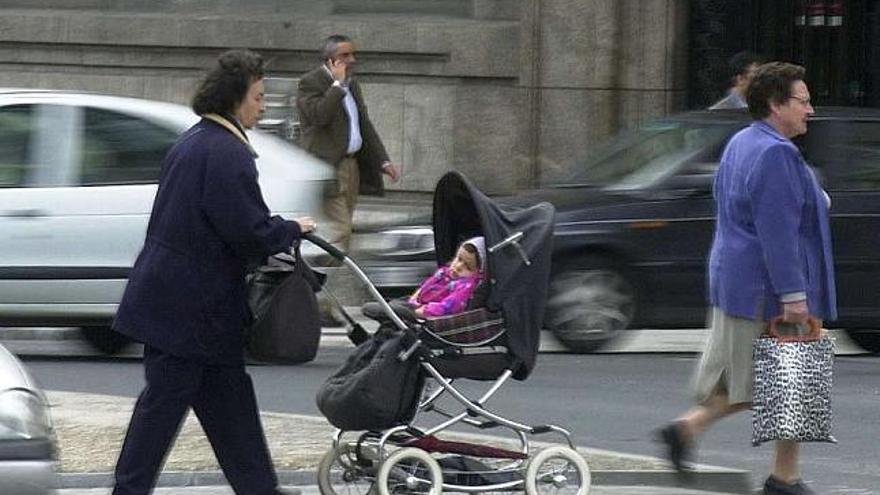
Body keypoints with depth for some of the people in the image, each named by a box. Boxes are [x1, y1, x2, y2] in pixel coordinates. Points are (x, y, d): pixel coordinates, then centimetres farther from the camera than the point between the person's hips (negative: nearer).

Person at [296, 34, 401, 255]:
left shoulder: (352, 84, 17)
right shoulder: (310, 83, -8)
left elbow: (365, 126, 21)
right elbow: (319, 115, -26)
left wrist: (383, 161, 15)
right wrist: (337, 84, -18)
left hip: (351, 163, 9)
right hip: (328, 167, -9)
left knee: (343, 227, 8)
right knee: (339, 230, -15)